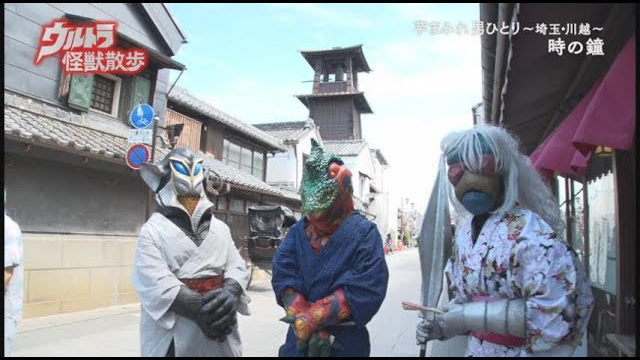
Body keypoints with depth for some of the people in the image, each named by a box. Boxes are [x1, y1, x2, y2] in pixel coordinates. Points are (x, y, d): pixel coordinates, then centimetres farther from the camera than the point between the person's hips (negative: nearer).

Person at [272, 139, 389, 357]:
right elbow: (284, 277, -9)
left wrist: (312, 319, -21)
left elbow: (366, 290, -18)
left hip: (345, 341, -2)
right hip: (300, 338, 3)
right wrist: (313, 327, -20)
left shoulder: (364, 232, -9)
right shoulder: (298, 231, 1)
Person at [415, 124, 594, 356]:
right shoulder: (464, 231, 0)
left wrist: (468, 316, -25)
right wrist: (443, 323, -5)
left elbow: (553, 311, -28)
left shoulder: (528, 230, -21)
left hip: (519, 351, -6)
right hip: (476, 348, 6)